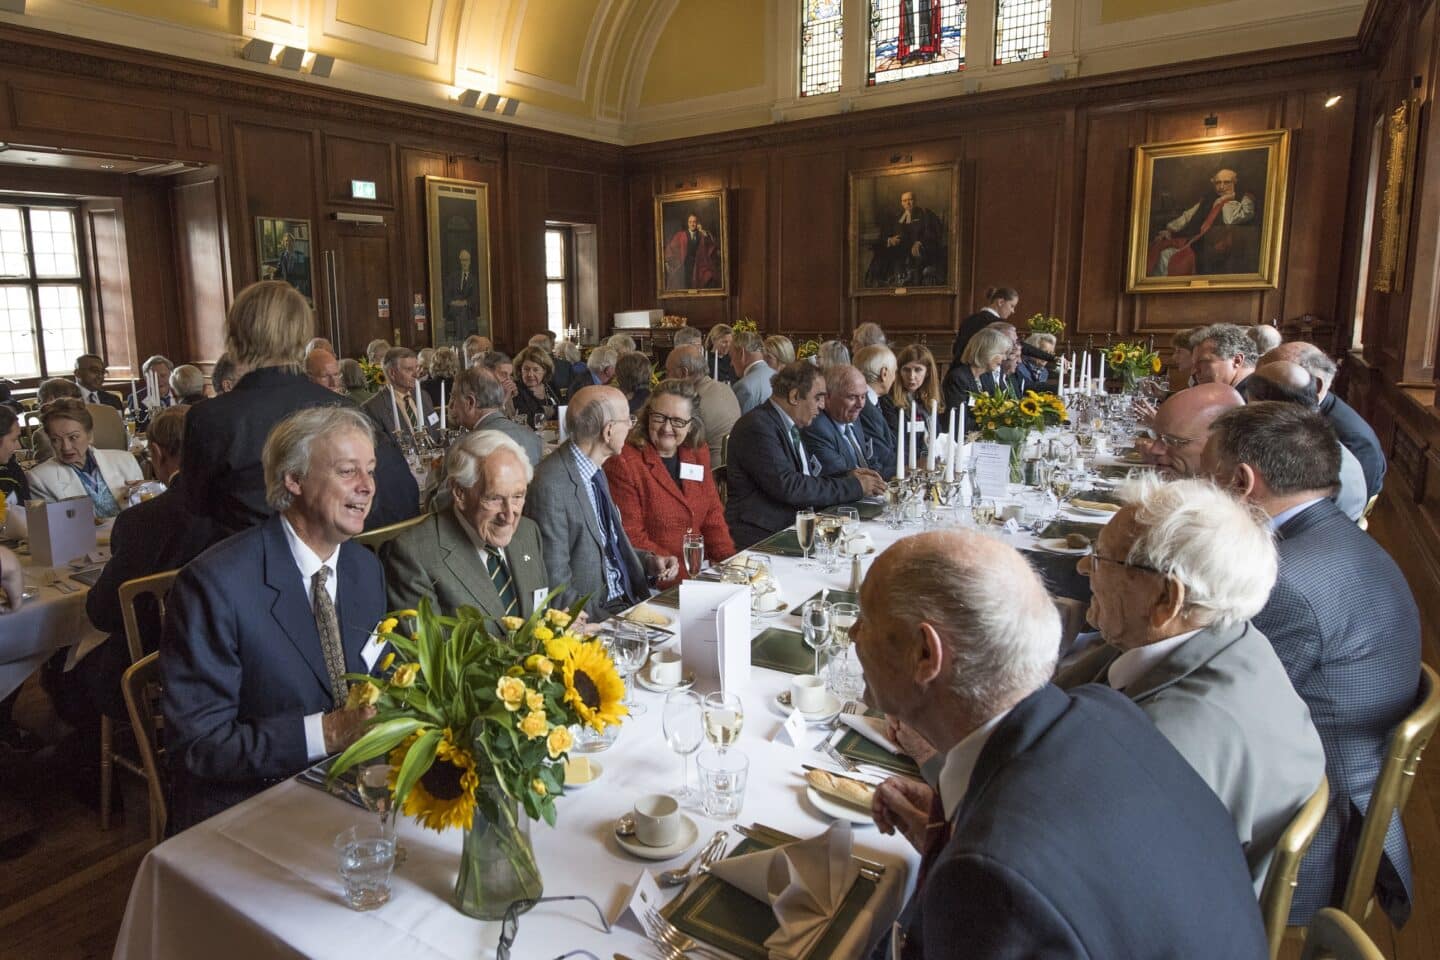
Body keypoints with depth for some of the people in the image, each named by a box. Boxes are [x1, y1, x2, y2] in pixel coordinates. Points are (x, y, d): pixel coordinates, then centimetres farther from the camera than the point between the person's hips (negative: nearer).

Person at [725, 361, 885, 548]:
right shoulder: (757, 426, -15)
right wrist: (853, 486, -14)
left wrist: (848, 477, 1)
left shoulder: (791, 426, 14)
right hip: (762, 538, -9)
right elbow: (787, 487, -21)